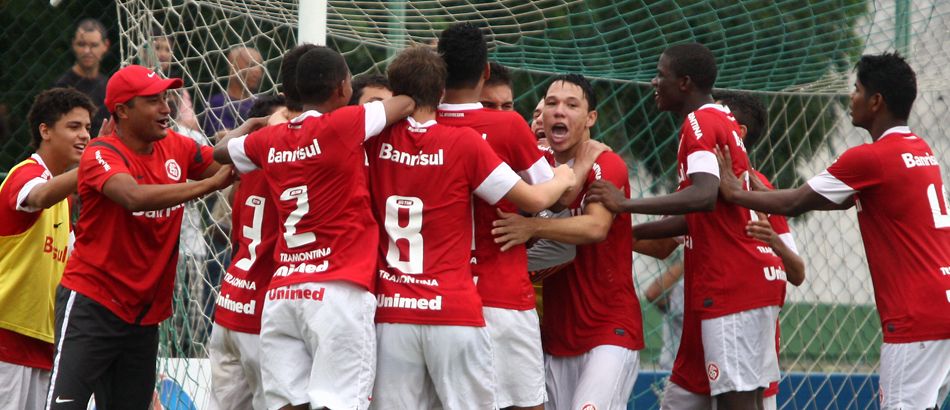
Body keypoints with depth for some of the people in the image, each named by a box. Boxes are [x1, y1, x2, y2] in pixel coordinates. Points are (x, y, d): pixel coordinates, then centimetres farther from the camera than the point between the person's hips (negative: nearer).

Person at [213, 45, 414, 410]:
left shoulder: (270, 140, 11)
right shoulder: (342, 124, -6)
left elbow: (221, 150, 31)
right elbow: (406, 103, 6)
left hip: (281, 293, 6)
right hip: (337, 291, -6)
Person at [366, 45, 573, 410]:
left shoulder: (378, 141, 3)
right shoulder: (464, 143, -4)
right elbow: (535, 200, 2)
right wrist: (566, 178, 21)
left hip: (390, 310, 3)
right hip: (454, 311, -3)